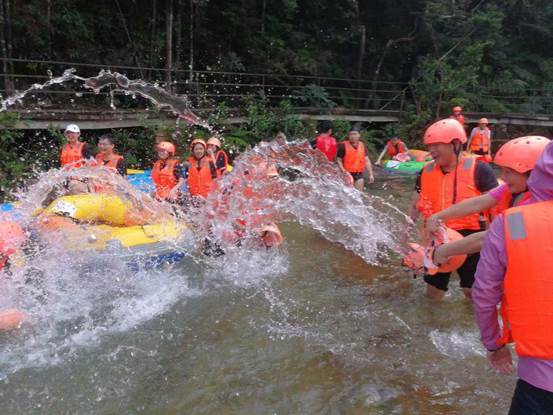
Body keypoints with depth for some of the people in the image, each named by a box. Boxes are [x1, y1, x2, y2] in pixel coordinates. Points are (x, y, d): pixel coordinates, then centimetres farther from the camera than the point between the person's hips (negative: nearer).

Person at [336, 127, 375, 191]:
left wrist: (371, 174, 6)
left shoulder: (362, 145, 8)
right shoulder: (343, 145, -7)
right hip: (348, 174, -4)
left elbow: (367, 160, 10)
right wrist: (344, 171, -19)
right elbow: (338, 160, -7)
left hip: (359, 174, 4)